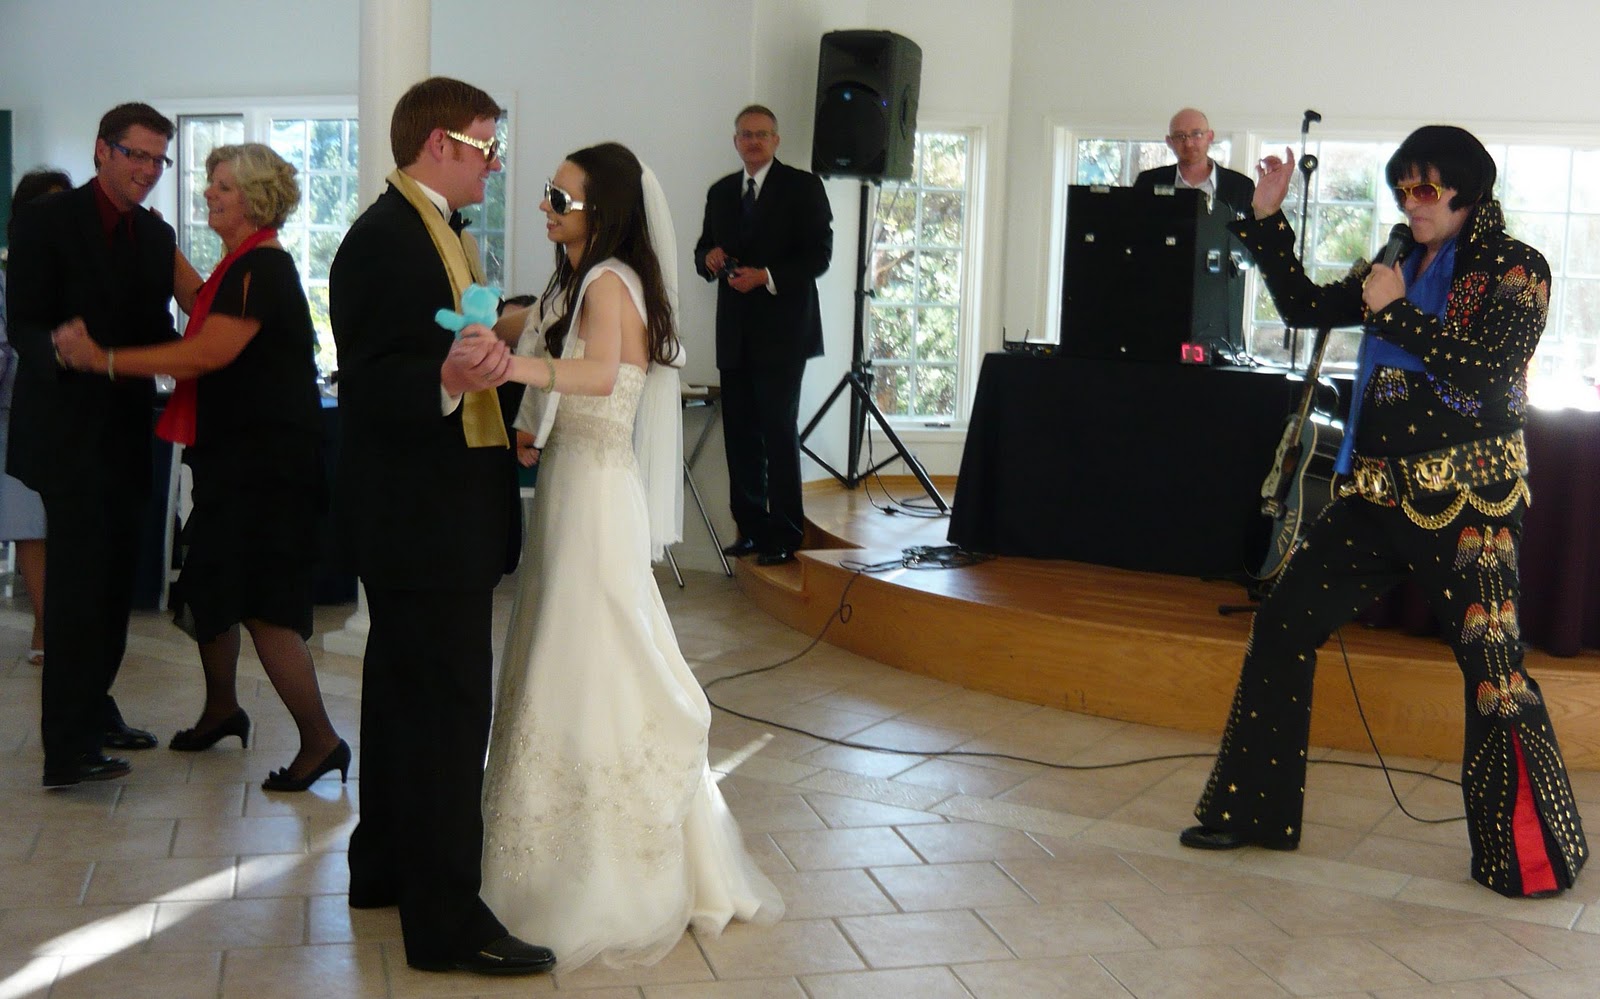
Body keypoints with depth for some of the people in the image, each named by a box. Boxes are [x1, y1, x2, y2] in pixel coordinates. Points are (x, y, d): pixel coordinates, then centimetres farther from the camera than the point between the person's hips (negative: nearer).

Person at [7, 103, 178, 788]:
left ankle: (92, 709, 26)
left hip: (127, 429, 7)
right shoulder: (45, 221, -7)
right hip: (69, 429, -7)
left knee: (114, 579, 12)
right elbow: (23, 325, -12)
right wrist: (59, 347, -34)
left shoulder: (157, 235, 12)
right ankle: (69, 750, -7)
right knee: (80, 582, -10)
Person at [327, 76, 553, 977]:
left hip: (435, 513, 11)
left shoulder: (440, 233, 14)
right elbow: (368, 385, -25)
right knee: (448, 708, -7)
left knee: (406, 695, 19)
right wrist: (449, 380, -41)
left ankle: (388, 869, 33)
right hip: (422, 516, -11)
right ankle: (446, 919, 0)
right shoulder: (384, 239, -17)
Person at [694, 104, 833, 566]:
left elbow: (819, 255, -7)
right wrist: (709, 259, -3)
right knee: (740, 433, 6)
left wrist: (767, 277, -18)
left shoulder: (802, 187, -1)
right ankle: (751, 528, 15)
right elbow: (704, 249, 21)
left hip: (782, 329, -5)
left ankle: (784, 535, 0)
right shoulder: (721, 192, 16)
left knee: (779, 432, -5)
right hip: (735, 332, 5)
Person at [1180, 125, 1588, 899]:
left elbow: (1486, 371, -16)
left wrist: (1394, 311, -15)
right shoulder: (1399, 266, 16)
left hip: (1466, 500, -7)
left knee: (1491, 666, -9)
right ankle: (1252, 810, 14)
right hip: (1379, 490, 7)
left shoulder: (1515, 270, -4)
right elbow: (1304, 307, 17)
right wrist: (1267, 219, 9)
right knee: (1283, 624, 4)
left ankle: (1535, 858, 6)